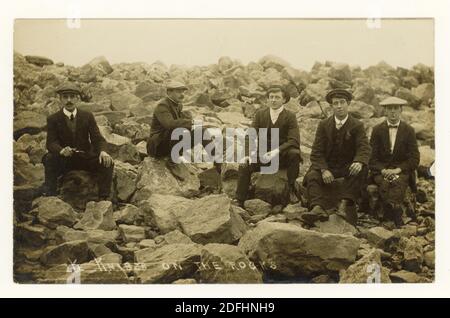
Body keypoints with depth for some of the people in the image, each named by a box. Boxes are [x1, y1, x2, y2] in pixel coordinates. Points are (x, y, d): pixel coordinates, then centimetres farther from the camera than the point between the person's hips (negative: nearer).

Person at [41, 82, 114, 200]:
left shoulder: (88, 116, 4)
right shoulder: (53, 119, -1)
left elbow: (98, 138, -2)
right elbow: (51, 142, -10)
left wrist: (103, 151, -26)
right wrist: (61, 150, -36)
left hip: (86, 158, 1)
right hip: (64, 159, -1)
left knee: (108, 163, -22)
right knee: (50, 158, -31)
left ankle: (104, 198, -19)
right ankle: (50, 194, -23)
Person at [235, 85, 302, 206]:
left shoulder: (290, 116, -6)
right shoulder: (260, 114, 3)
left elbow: (294, 140, -17)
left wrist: (277, 151, -31)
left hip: (283, 155, -2)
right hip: (263, 154, 2)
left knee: (294, 153, -34)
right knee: (244, 166, -22)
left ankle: (291, 189, -15)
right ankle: (239, 201, -11)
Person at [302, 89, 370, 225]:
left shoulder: (357, 126, 2)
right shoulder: (323, 125, 5)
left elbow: (364, 148, -11)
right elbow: (317, 152, -3)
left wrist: (359, 162, -37)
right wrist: (324, 170, -22)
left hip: (348, 167, -1)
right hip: (327, 166, 1)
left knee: (360, 170, -33)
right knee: (312, 176, -28)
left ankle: (345, 204, -44)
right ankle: (318, 208, -50)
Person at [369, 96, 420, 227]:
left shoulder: (409, 130, 8)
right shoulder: (377, 130, 10)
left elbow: (415, 159, 4)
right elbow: (372, 157, 6)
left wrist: (397, 170, -13)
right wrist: (383, 170, -14)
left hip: (402, 171, 0)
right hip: (381, 171, 1)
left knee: (398, 183, -35)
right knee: (385, 183, -34)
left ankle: (391, 209, -43)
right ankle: (397, 210, -39)